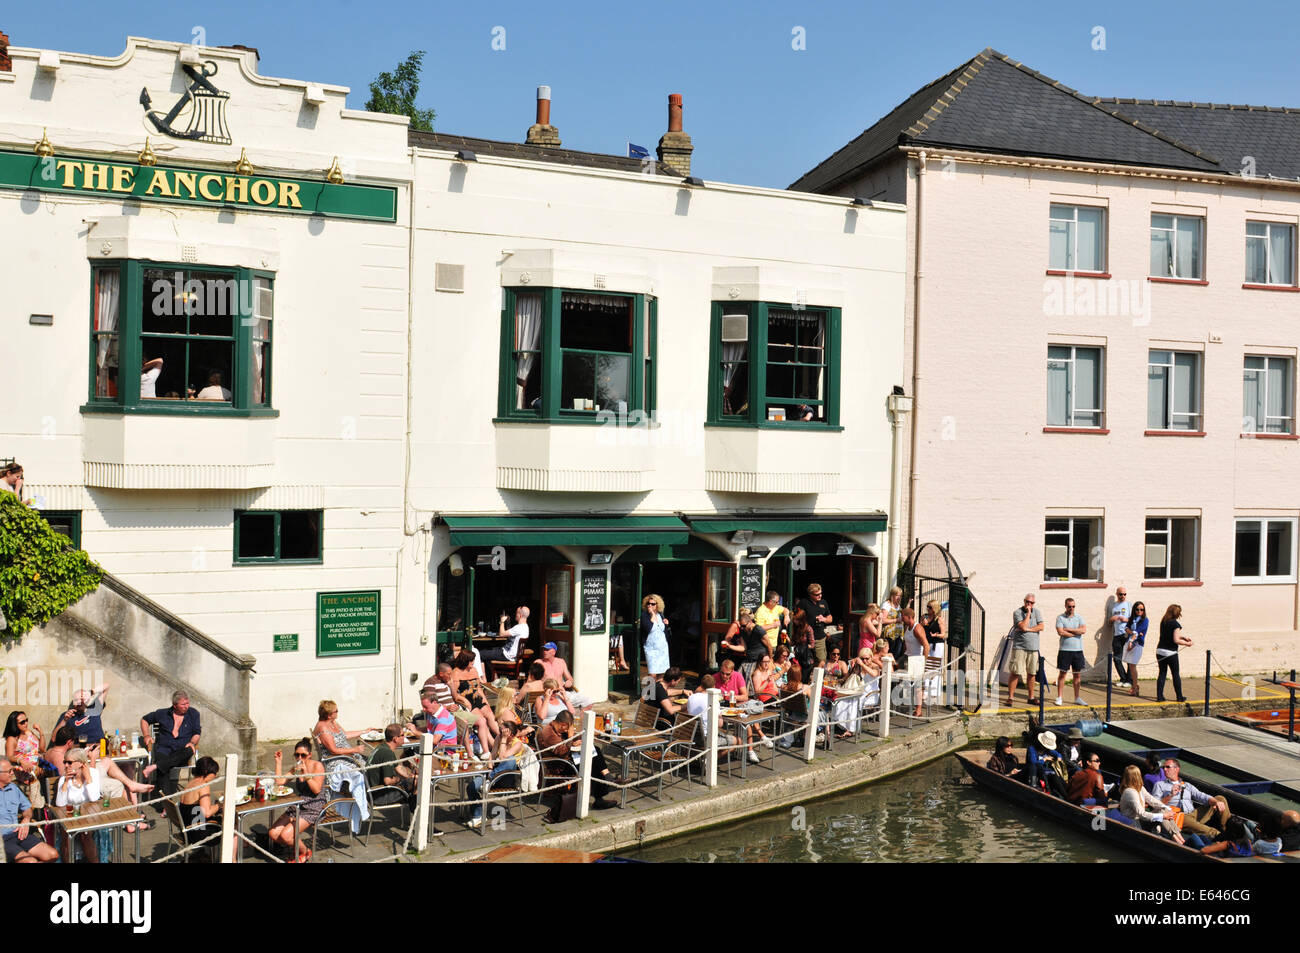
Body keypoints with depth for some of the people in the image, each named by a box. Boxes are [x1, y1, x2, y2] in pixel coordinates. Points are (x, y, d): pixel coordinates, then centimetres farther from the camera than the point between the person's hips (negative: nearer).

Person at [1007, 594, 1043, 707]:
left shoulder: (1037, 612, 10)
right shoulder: (1017, 613, -4)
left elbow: (1041, 627, -3)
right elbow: (1023, 627, -17)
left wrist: (1028, 629, -12)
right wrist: (1028, 613, -13)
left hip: (1033, 648, 4)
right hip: (1019, 647, -4)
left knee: (1031, 673, 9)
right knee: (1016, 673, -8)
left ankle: (1030, 697, 19)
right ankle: (1010, 698, -4)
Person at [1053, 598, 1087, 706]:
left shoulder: (1079, 617, 8)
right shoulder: (1060, 618, 0)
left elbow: (1084, 630, -8)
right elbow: (1060, 632, -14)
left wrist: (1068, 629, -10)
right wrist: (1076, 632, -9)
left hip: (1078, 650, 3)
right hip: (1064, 650, -3)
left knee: (1077, 674, 7)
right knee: (1062, 673, 0)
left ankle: (1077, 698, 16)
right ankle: (1059, 698, 6)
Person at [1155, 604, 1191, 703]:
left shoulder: (1163, 622, 7)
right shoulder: (1175, 623, -14)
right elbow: (1176, 640, -17)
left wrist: (1184, 637, 18)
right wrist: (1187, 643, -3)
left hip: (1160, 651, 6)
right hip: (1171, 653, -6)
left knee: (1162, 673, 10)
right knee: (1175, 674, 9)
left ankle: (1159, 696, 6)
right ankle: (1179, 697, 18)